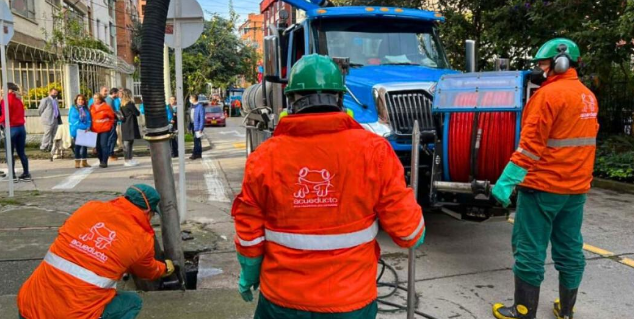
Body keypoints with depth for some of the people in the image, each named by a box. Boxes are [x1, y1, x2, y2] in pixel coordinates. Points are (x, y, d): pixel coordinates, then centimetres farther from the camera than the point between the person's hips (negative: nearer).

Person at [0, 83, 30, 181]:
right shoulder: (18, 100, 10)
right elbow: (21, 113, 10)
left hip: (11, 128, -6)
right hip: (21, 127, 6)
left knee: (9, 153, 3)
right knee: (21, 152, 11)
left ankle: (12, 176, 1)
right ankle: (26, 174, 11)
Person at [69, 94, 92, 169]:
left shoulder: (86, 109, 11)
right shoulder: (73, 108, 0)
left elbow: (89, 119, 7)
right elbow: (72, 119, -9)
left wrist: (88, 127, -10)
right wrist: (81, 126, -16)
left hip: (85, 130, 4)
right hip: (76, 130, -4)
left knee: (85, 145, 7)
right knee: (77, 146, 0)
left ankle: (84, 161, 15)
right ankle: (77, 162, 6)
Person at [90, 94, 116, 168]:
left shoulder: (106, 107, -6)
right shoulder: (92, 107, 8)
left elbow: (112, 117, 2)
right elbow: (91, 117, 17)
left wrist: (109, 125, 4)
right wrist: (91, 127, 12)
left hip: (105, 129, -5)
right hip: (95, 130, 5)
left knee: (104, 145, -11)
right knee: (98, 146, 7)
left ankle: (104, 162, -7)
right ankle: (101, 161, 18)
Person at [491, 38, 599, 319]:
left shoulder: (549, 94, -14)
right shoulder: (588, 97, 13)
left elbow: (531, 145, -20)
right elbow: (581, 140, 18)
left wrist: (507, 180, -19)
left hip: (543, 185, -8)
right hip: (576, 187, 8)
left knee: (530, 249, 0)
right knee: (570, 249, 14)